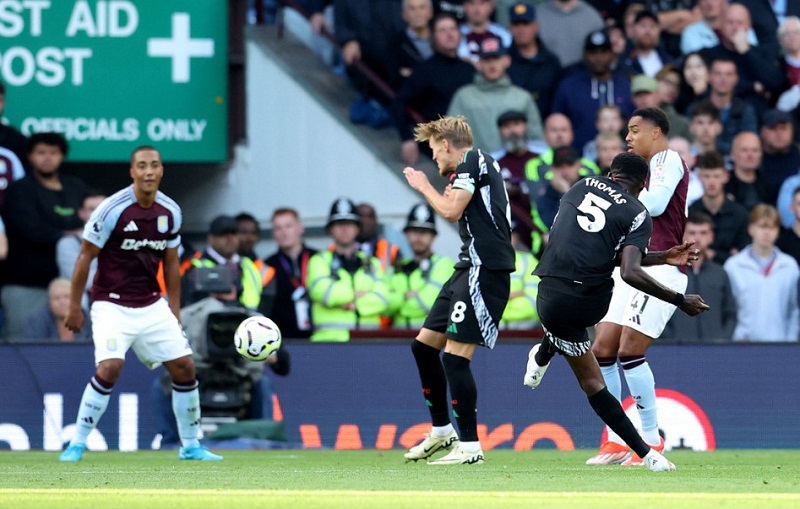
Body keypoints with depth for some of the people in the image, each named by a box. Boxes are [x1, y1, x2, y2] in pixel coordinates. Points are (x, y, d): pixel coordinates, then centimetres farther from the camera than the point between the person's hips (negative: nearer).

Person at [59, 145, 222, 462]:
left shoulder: (170, 212, 1)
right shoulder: (113, 208, -14)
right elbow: (85, 257, -7)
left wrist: (174, 312, 14)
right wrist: (74, 308, -6)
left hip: (152, 305, 5)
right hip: (112, 305, -5)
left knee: (184, 367, 1)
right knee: (110, 368, -24)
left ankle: (190, 445, 17)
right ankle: (77, 444, -10)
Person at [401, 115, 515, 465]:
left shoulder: (472, 160, -7)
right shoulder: (475, 165, 22)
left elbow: (451, 210, -16)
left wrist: (424, 187, 0)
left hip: (485, 269, -11)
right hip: (470, 267, 11)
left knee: (455, 355, -13)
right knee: (424, 344, 14)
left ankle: (469, 447, -11)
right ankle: (442, 432, 24)